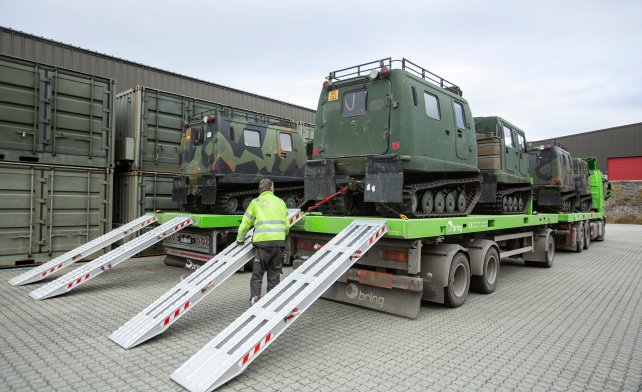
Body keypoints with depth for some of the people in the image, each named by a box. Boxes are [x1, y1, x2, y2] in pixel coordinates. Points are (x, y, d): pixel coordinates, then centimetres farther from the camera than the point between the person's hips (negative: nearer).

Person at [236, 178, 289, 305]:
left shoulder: (255, 202, 8)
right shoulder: (280, 202, 15)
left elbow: (245, 224, 10)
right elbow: (286, 225, 15)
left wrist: (240, 240, 25)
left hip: (263, 242, -2)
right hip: (280, 242, 2)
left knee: (257, 272, 10)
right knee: (274, 273, 13)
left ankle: (255, 297, -1)